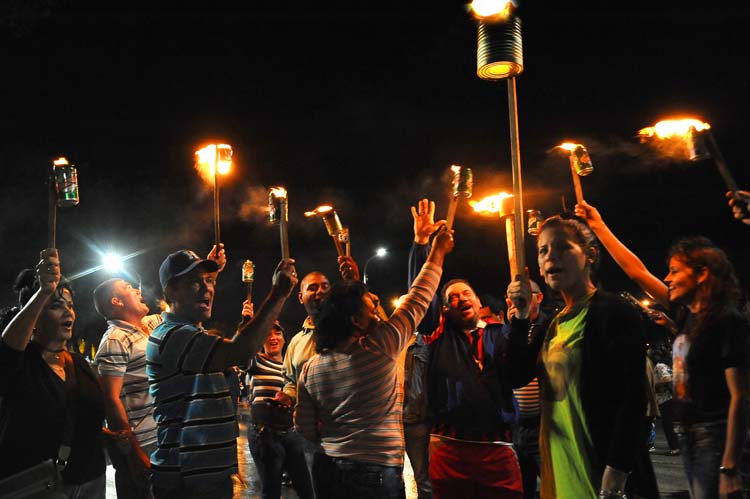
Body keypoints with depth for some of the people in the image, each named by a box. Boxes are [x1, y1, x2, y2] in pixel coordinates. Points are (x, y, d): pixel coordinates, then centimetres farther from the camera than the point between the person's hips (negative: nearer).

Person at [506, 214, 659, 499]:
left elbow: (632, 399, -18)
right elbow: (517, 376, 9)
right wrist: (520, 316, 1)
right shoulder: (554, 325, 10)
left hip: (600, 467, -7)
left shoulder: (615, 312, -11)